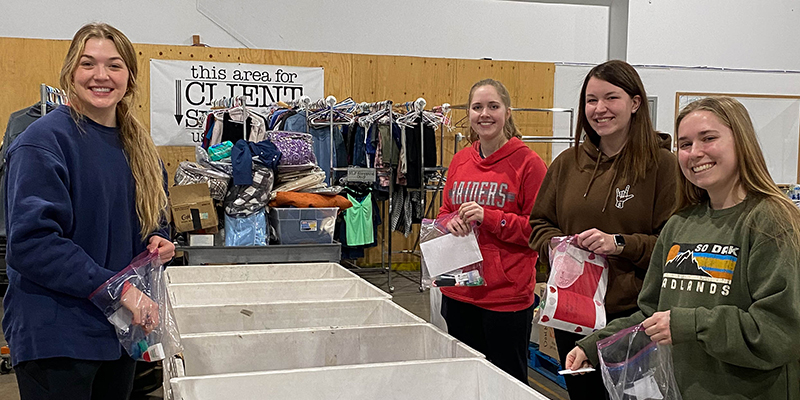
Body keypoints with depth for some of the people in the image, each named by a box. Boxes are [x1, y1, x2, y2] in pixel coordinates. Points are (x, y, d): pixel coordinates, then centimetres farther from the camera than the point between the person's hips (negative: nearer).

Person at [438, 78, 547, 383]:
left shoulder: (527, 163, -9)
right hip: (458, 291, 6)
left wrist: (488, 217, -19)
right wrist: (451, 222, -3)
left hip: (507, 296, -6)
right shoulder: (460, 161, 8)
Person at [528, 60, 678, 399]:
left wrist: (621, 244, -20)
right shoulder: (567, 163, 7)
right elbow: (539, 222, 15)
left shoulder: (661, 164, -7)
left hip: (633, 314, -4)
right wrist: (554, 244, -5)